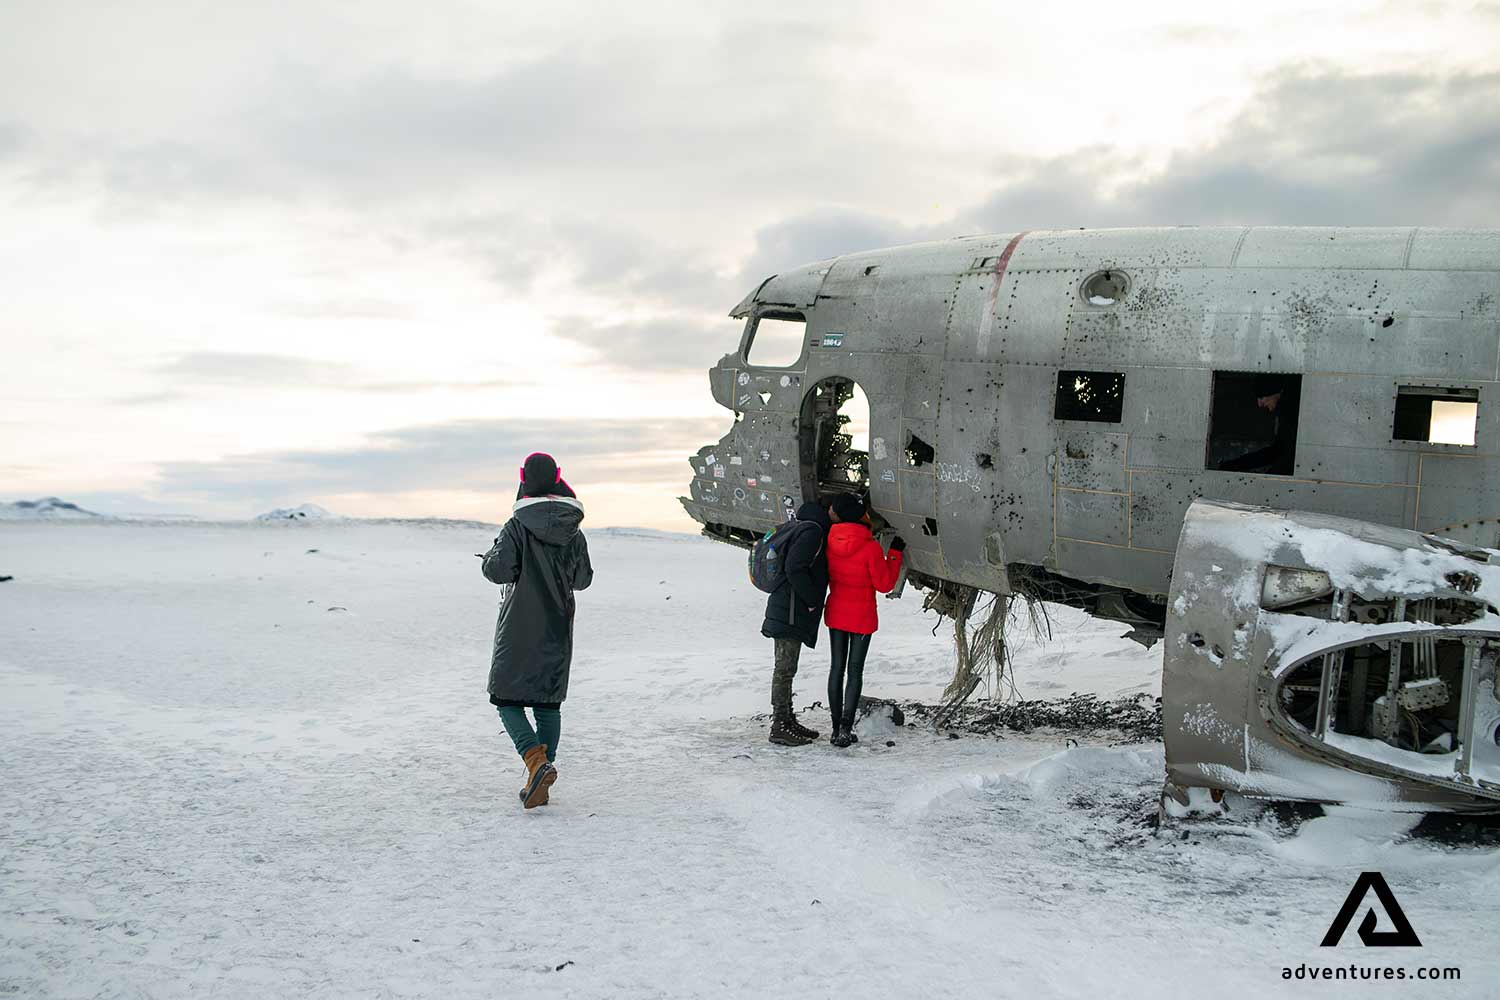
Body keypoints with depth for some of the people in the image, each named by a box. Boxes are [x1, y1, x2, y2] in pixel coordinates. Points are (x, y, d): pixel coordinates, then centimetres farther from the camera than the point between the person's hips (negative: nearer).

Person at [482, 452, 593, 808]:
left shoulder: (517, 527, -12)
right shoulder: (574, 532, 2)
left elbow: (498, 570, -18)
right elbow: (583, 579, 11)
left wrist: (491, 556, 3)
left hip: (518, 630, -4)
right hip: (558, 631, 4)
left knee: (507, 699, 5)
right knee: (548, 703, 11)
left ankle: (537, 762, -17)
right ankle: (538, 782, 10)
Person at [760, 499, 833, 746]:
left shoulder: (801, 532, 19)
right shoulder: (813, 532, -12)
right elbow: (794, 569, -22)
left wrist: (811, 601, 19)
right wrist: (812, 601, -15)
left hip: (786, 612, 10)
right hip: (791, 613, -10)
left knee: (786, 669, 15)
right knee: (785, 669, -7)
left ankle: (787, 720, 23)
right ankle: (780, 726, -6)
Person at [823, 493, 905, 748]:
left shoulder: (830, 541, -6)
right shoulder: (871, 547, -20)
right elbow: (884, 584, -10)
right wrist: (895, 554, -3)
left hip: (835, 614, 4)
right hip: (862, 617, -4)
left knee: (837, 667, 12)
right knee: (855, 671, 2)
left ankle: (836, 728, 14)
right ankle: (846, 729, -5)